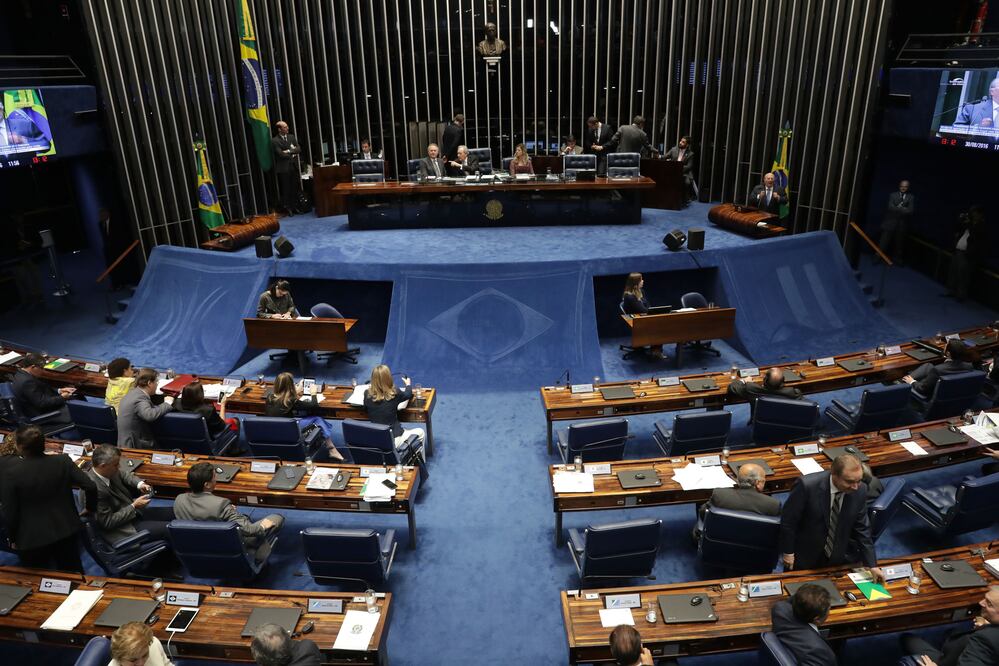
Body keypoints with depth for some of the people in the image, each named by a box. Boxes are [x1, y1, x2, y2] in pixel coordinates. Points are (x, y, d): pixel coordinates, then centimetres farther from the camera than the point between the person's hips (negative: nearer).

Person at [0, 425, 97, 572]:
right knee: (74, 575, 22)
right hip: (66, 531, 3)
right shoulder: (63, 461, -14)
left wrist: (12, 538, 3)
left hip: (31, 539, -2)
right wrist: (91, 508, 8)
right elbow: (90, 486, -13)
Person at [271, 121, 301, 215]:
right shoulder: (275, 141, -6)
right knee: (285, 190, 0)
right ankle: (287, 209, 9)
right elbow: (281, 154, -15)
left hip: (294, 167, 5)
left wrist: (289, 151, -12)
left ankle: (294, 207, 17)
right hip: (283, 169, -5)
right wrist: (293, 153, -5)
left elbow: (299, 149, 3)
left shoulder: (292, 137, 12)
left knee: (295, 189, 7)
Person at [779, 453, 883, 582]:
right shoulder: (807, 486, -29)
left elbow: (862, 529, -4)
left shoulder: (860, 491, -16)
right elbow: (788, 519, -17)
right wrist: (787, 551, -10)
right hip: (804, 556, -3)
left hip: (836, 557, 3)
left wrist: (872, 565, -4)